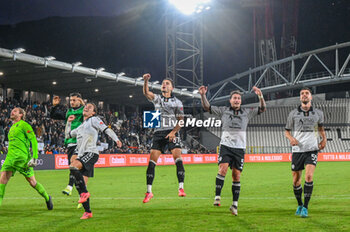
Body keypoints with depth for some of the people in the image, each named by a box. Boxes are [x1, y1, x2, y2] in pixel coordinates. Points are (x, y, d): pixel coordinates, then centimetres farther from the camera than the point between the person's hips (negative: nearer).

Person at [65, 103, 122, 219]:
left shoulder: (94, 120, 7)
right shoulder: (81, 127, 29)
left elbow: (106, 129, -5)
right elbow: (67, 134, 40)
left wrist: (116, 139, -19)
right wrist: (69, 122, 29)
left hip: (91, 153, -8)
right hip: (82, 156, 8)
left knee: (73, 167, -31)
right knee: (80, 185, -1)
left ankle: (84, 192, -24)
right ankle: (87, 212, 2)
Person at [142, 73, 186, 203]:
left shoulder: (177, 102, 9)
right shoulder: (157, 98, 15)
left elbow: (181, 120, 4)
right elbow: (146, 93, -5)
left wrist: (174, 132, -12)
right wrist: (146, 81, -24)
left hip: (172, 133, -2)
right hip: (159, 132, 2)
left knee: (177, 156, -20)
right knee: (152, 160, -5)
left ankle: (181, 188, -20)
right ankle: (149, 191, 0)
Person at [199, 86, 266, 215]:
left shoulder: (247, 112, 11)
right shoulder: (223, 111, 8)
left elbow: (262, 109, 6)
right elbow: (207, 107, 5)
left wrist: (260, 96, -11)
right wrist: (203, 95, -11)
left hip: (240, 148, 1)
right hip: (226, 145, -1)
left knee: (236, 175, 0)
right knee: (223, 169, -23)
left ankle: (235, 205, 5)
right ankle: (217, 197, -22)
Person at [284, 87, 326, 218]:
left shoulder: (318, 113, 5)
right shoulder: (293, 114, 3)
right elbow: (287, 131, 11)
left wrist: (324, 138, 5)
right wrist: (291, 138, -11)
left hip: (312, 149, -1)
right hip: (297, 150, 1)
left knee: (309, 176, -18)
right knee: (296, 180, 4)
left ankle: (305, 207, -13)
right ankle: (299, 205, 27)